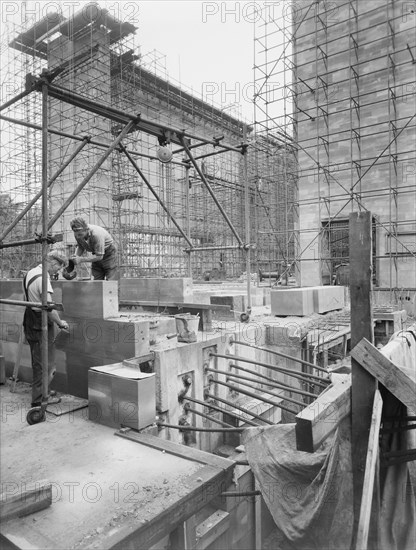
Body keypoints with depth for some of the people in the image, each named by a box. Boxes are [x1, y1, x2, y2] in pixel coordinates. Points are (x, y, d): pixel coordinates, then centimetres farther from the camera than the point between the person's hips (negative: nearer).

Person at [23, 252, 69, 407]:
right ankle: (40, 399, 10)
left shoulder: (30, 273, 9)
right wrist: (60, 322, -10)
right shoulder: (43, 279, -22)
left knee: (37, 361, 20)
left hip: (29, 323, 10)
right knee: (45, 363, 1)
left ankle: (43, 391, 34)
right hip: (41, 326, -10)